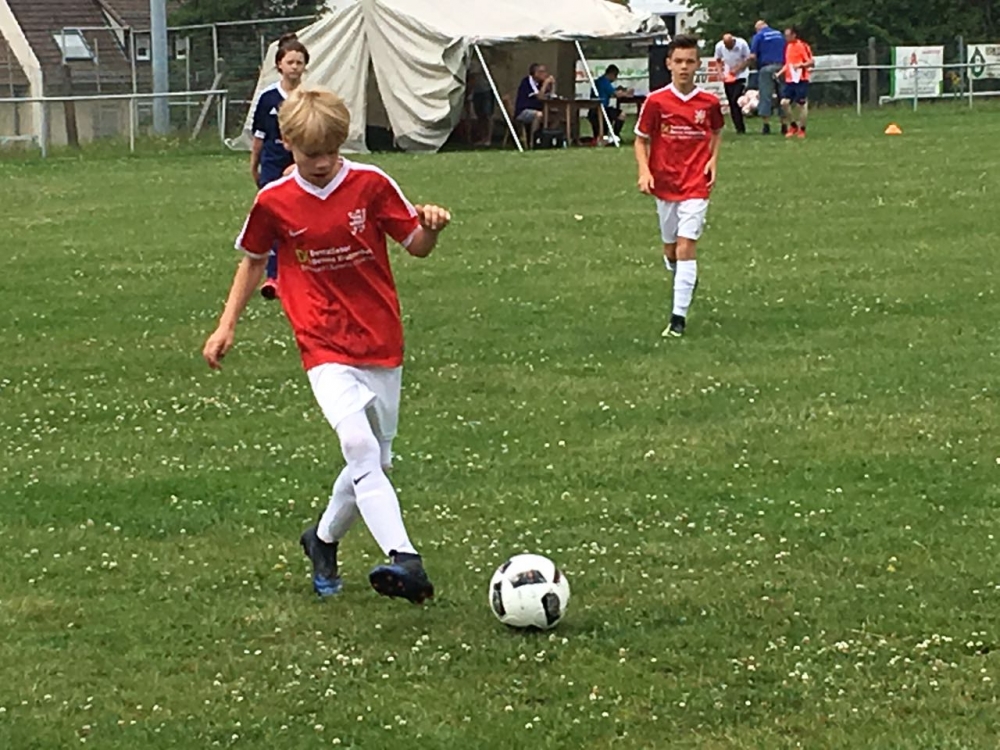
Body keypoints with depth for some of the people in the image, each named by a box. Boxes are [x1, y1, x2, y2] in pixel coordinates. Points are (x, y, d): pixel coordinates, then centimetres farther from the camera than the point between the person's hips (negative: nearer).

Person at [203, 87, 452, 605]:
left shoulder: (370, 184, -2)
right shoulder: (273, 203, -1)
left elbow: (416, 247, 4)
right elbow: (253, 261, 15)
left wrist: (431, 227, -18)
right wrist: (226, 326, 13)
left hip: (382, 344, 3)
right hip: (325, 347, -3)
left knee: (375, 461, 12)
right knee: (359, 445, -24)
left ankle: (323, 540, 38)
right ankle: (405, 562, -37)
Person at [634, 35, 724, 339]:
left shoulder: (709, 102, -2)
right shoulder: (656, 101, -6)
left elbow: (717, 132, 17)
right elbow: (641, 140, 3)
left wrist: (713, 161, 1)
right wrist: (644, 171, -12)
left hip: (696, 185, -2)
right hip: (664, 184, 2)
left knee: (686, 247, -13)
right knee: (670, 248, 13)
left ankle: (679, 318, -14)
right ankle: (684, 281, 48)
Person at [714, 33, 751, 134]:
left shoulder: (742, 44, -18)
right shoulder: (719, 46, -9)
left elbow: (748, 60, -9)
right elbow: (718, 61, 7)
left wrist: (737, 69, -21)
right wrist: (721, 73, -7)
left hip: (740, 76, -4)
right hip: (728, 77, 4)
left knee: (736, 101, -16)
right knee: (732, 103, 3)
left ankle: (740, 128, -10)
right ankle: (739, 128, 11)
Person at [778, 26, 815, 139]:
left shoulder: (802, 46, -9)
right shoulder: (789, 47, 14)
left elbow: (812, 62, -11)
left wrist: (801, 65, -26)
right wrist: (780, 73, 12)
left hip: (801, 80, -7)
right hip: (789, 80, 7)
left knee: (802, 104, -2)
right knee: (784, 102, -4)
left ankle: (802, 129, 9)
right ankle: (793, 125, 12)